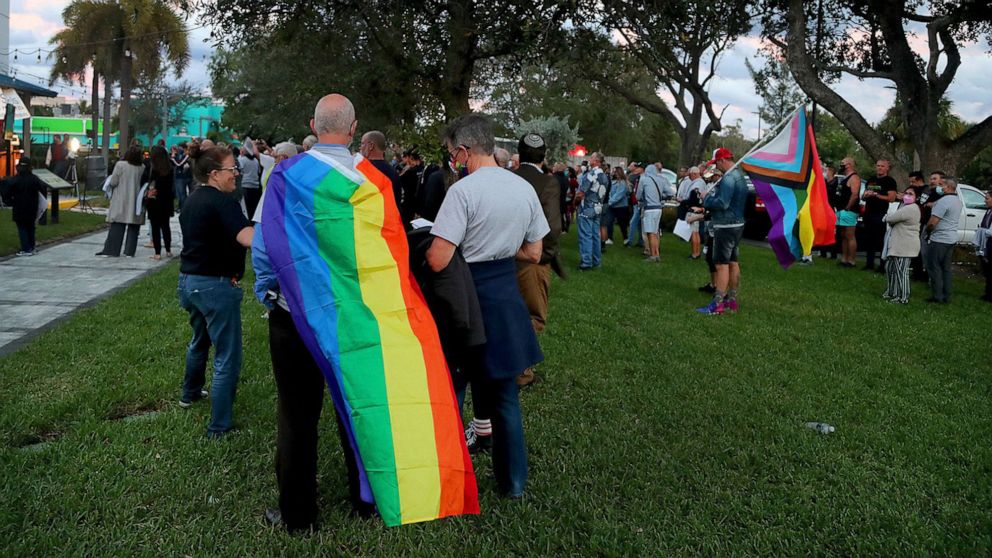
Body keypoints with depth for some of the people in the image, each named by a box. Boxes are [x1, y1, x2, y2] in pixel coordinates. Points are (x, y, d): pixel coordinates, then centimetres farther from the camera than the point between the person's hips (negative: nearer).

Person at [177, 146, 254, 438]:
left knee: (200, 339, 32)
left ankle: (190, 392, 51)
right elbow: (247, 236, -34)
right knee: (227, 358, -3)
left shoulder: (192, 200, 11)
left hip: (189, 280, 10)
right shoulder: (222, 202, -19)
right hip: (215, 285, -10)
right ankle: (219, 426, -1)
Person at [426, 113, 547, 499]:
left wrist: (427, 241, -2)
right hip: (507, 296, 6)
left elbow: (437, 261, -23)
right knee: (504, 395, 17)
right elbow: (533, 254, 9)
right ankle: (513, 482, 29)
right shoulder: (525, 188, 2)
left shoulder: (463, 190, -18)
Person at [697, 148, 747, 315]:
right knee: (733, 263, 14)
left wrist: (707, 199, -8)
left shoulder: (728, 178, -19)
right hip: (738, 224, 11)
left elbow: (722, 203, -25)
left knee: (722, 264, -10)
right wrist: (711, 198, 10)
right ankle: (732, 300, 22)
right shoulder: (740, 175, 15)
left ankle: (717, 304, -10)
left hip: (726, 226, -11)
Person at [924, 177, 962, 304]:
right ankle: (946, 296, 15)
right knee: (946, 268, 13)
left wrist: (927, 231, -1)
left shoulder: (943, 201, -19)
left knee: (934, 268, -2)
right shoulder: (958, 201, 13)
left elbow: (932, 223, -21)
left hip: (939, 239, -9)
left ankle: (938, 296, -2)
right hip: (951, 239, 9)